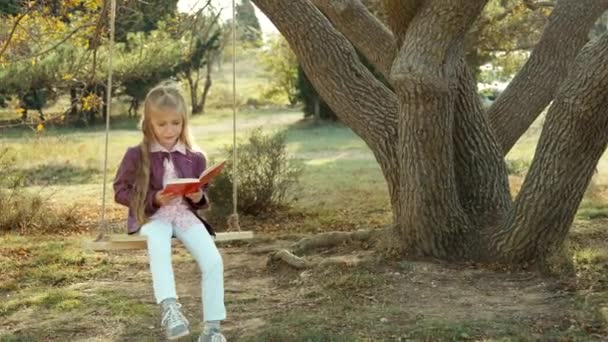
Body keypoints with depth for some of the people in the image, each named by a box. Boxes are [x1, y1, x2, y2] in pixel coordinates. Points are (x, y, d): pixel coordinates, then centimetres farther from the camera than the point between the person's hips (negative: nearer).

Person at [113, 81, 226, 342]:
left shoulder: (195, 158, 7)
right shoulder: (137, 156, -1)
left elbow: (203, 197, 18)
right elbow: (120, 191, 1)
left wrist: (199, 198, -8)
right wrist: (154, 199, -14)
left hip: (185, 214, 3)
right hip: (152, 217, -2)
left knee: (214, 261, -20)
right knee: (159, 250, -39)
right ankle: (169, 308, -50)